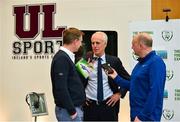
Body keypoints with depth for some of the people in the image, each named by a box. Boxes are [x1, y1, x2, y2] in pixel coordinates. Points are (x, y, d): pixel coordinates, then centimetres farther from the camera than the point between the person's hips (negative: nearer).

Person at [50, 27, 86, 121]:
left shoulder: (67, 57, 12)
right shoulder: (61, 58, -16)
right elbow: (61, 88, -22)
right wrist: (72, 111, -20)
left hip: (75, 108, 9)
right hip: (68, 110, -9)